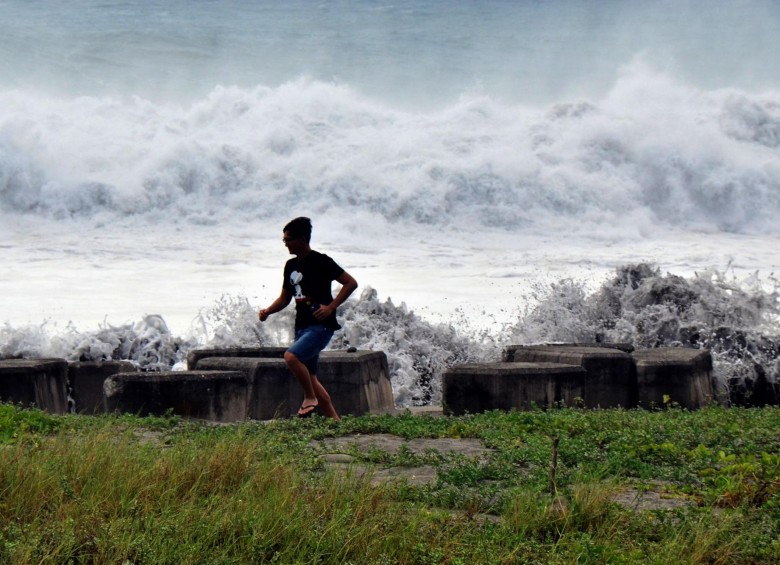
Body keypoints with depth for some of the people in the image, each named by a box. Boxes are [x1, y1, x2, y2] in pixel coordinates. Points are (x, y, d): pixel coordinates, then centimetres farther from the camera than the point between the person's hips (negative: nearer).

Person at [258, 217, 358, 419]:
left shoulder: (320, 261, -9)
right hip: (302, 327, 9)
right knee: (310, 377, 8)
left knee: (291, 356, -27)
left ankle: (310, 399, -10)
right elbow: (285, 298, 22)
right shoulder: (291, 266, 14)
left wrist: (330, 307, -17)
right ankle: (335, 420, 14)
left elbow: (351, 283, -11)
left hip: (321, 326, -9)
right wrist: (268, 311, 3)